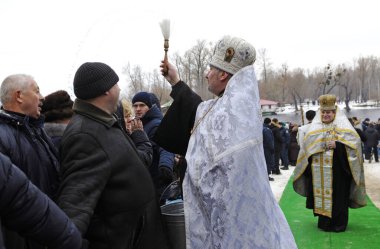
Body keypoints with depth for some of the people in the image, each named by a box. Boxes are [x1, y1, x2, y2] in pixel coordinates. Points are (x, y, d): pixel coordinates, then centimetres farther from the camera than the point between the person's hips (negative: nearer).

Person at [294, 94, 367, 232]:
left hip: (337, 171, -3)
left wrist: (337, 145, -19)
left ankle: (338, 223, 9)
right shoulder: (314, 128, 12)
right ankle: (324, 222, 17)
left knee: (337, 197, -2)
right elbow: (307, 148, 12)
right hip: (319, 173, 4)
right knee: (321, 195, 6)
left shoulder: (343, 128, 0)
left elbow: (355, 143, -9)